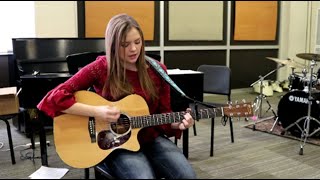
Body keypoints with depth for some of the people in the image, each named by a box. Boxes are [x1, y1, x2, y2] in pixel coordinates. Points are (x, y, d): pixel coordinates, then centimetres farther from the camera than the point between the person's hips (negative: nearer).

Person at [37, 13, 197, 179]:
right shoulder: (101, 68, -10)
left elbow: (163, 113, 7)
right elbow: (55, 97, -14)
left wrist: (178, 124, -15)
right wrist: (96, 112, -24)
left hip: (152, 139, 3)